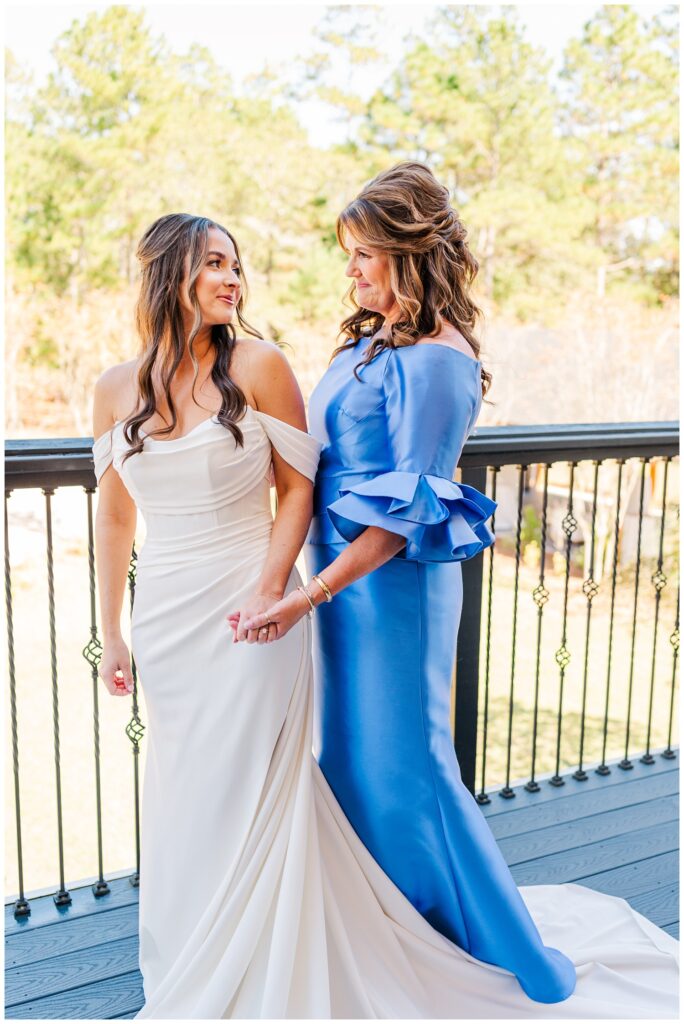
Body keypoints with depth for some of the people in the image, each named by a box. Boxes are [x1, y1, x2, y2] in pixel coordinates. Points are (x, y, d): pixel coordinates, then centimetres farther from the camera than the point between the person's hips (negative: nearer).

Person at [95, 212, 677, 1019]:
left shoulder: (257, 364, -7)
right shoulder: (116, 389, 4)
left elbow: (298, 487, -4)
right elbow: (115, 513, 9)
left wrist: (271, 588, -16)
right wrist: (111, 634, 10)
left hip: (248, 620, -4)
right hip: (164, 620, 4)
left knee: (242, 795, 3)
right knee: (179, 798, 16)